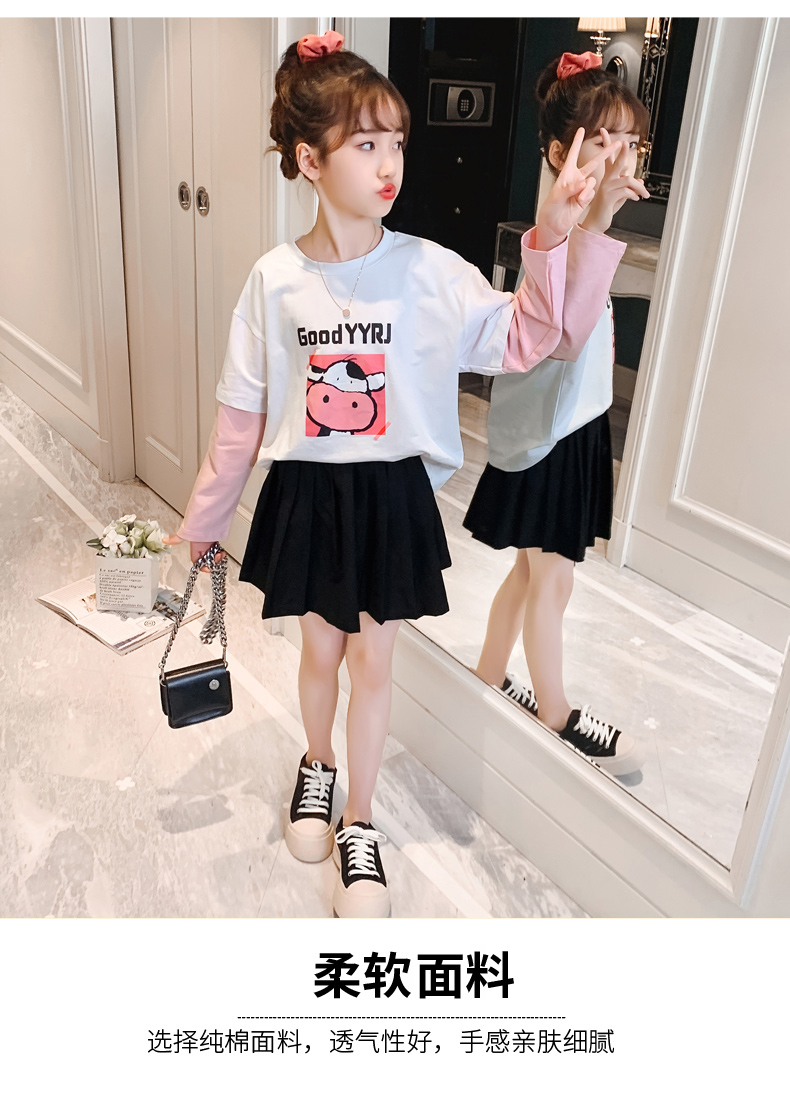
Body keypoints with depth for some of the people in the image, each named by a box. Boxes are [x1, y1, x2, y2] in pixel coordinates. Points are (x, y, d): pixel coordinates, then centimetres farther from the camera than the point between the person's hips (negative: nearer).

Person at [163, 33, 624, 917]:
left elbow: (521, 344, -8)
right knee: (320, 645, 16)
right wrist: (199, 524, 4)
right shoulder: (275, 280, -8)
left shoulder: (429, 271, -9)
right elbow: (241, 417, -2)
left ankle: (359, 826, 31)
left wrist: (549, 239, -21)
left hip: (392, 491, 0)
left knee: (372, 655, 10)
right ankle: (317, 765, 48)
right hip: (308, 491, 0)